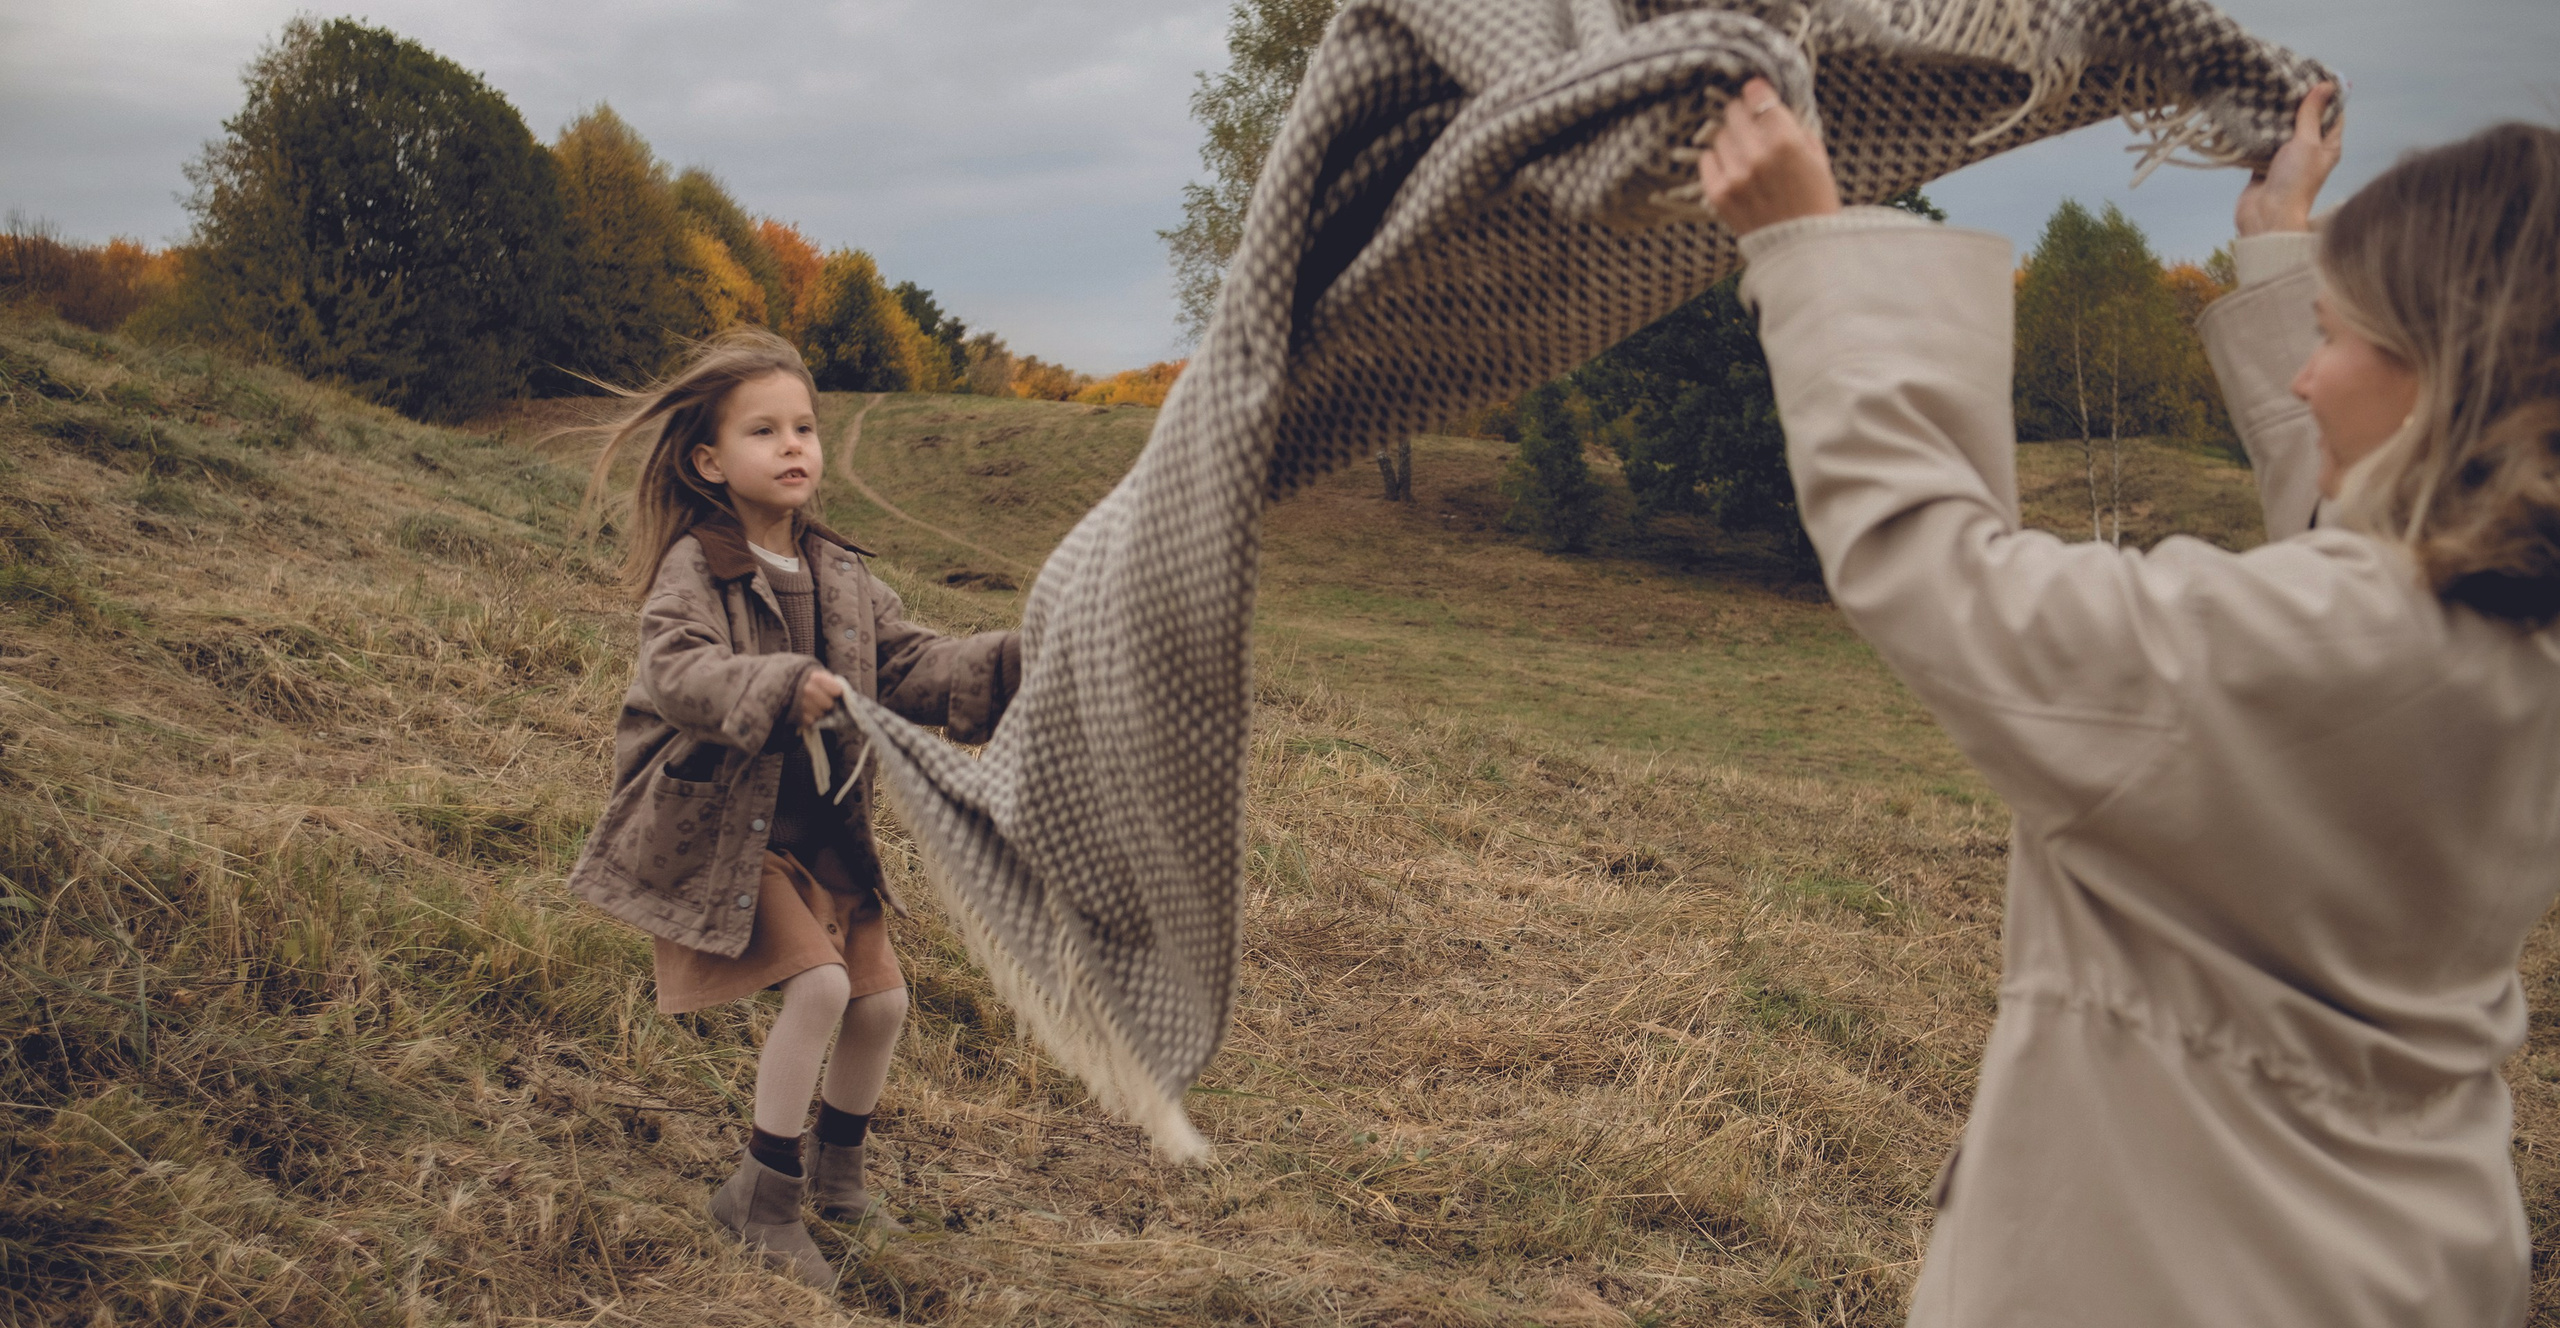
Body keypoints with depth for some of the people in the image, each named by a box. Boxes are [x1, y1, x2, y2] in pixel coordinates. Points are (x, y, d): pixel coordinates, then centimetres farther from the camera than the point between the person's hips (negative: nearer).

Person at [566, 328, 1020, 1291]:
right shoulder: (691, 567, -14)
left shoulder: (841, 576, 6)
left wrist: (1009, 664, -10)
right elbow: (675, 670, -30)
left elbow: (909, 666, 5)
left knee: (881, 997, 9)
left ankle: (835, 1170, 33)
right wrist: (785, 688, -45)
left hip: (821, 830, 7)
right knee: (817, 983, -20)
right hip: (717, 827, -7)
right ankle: (762, 1194, -2)